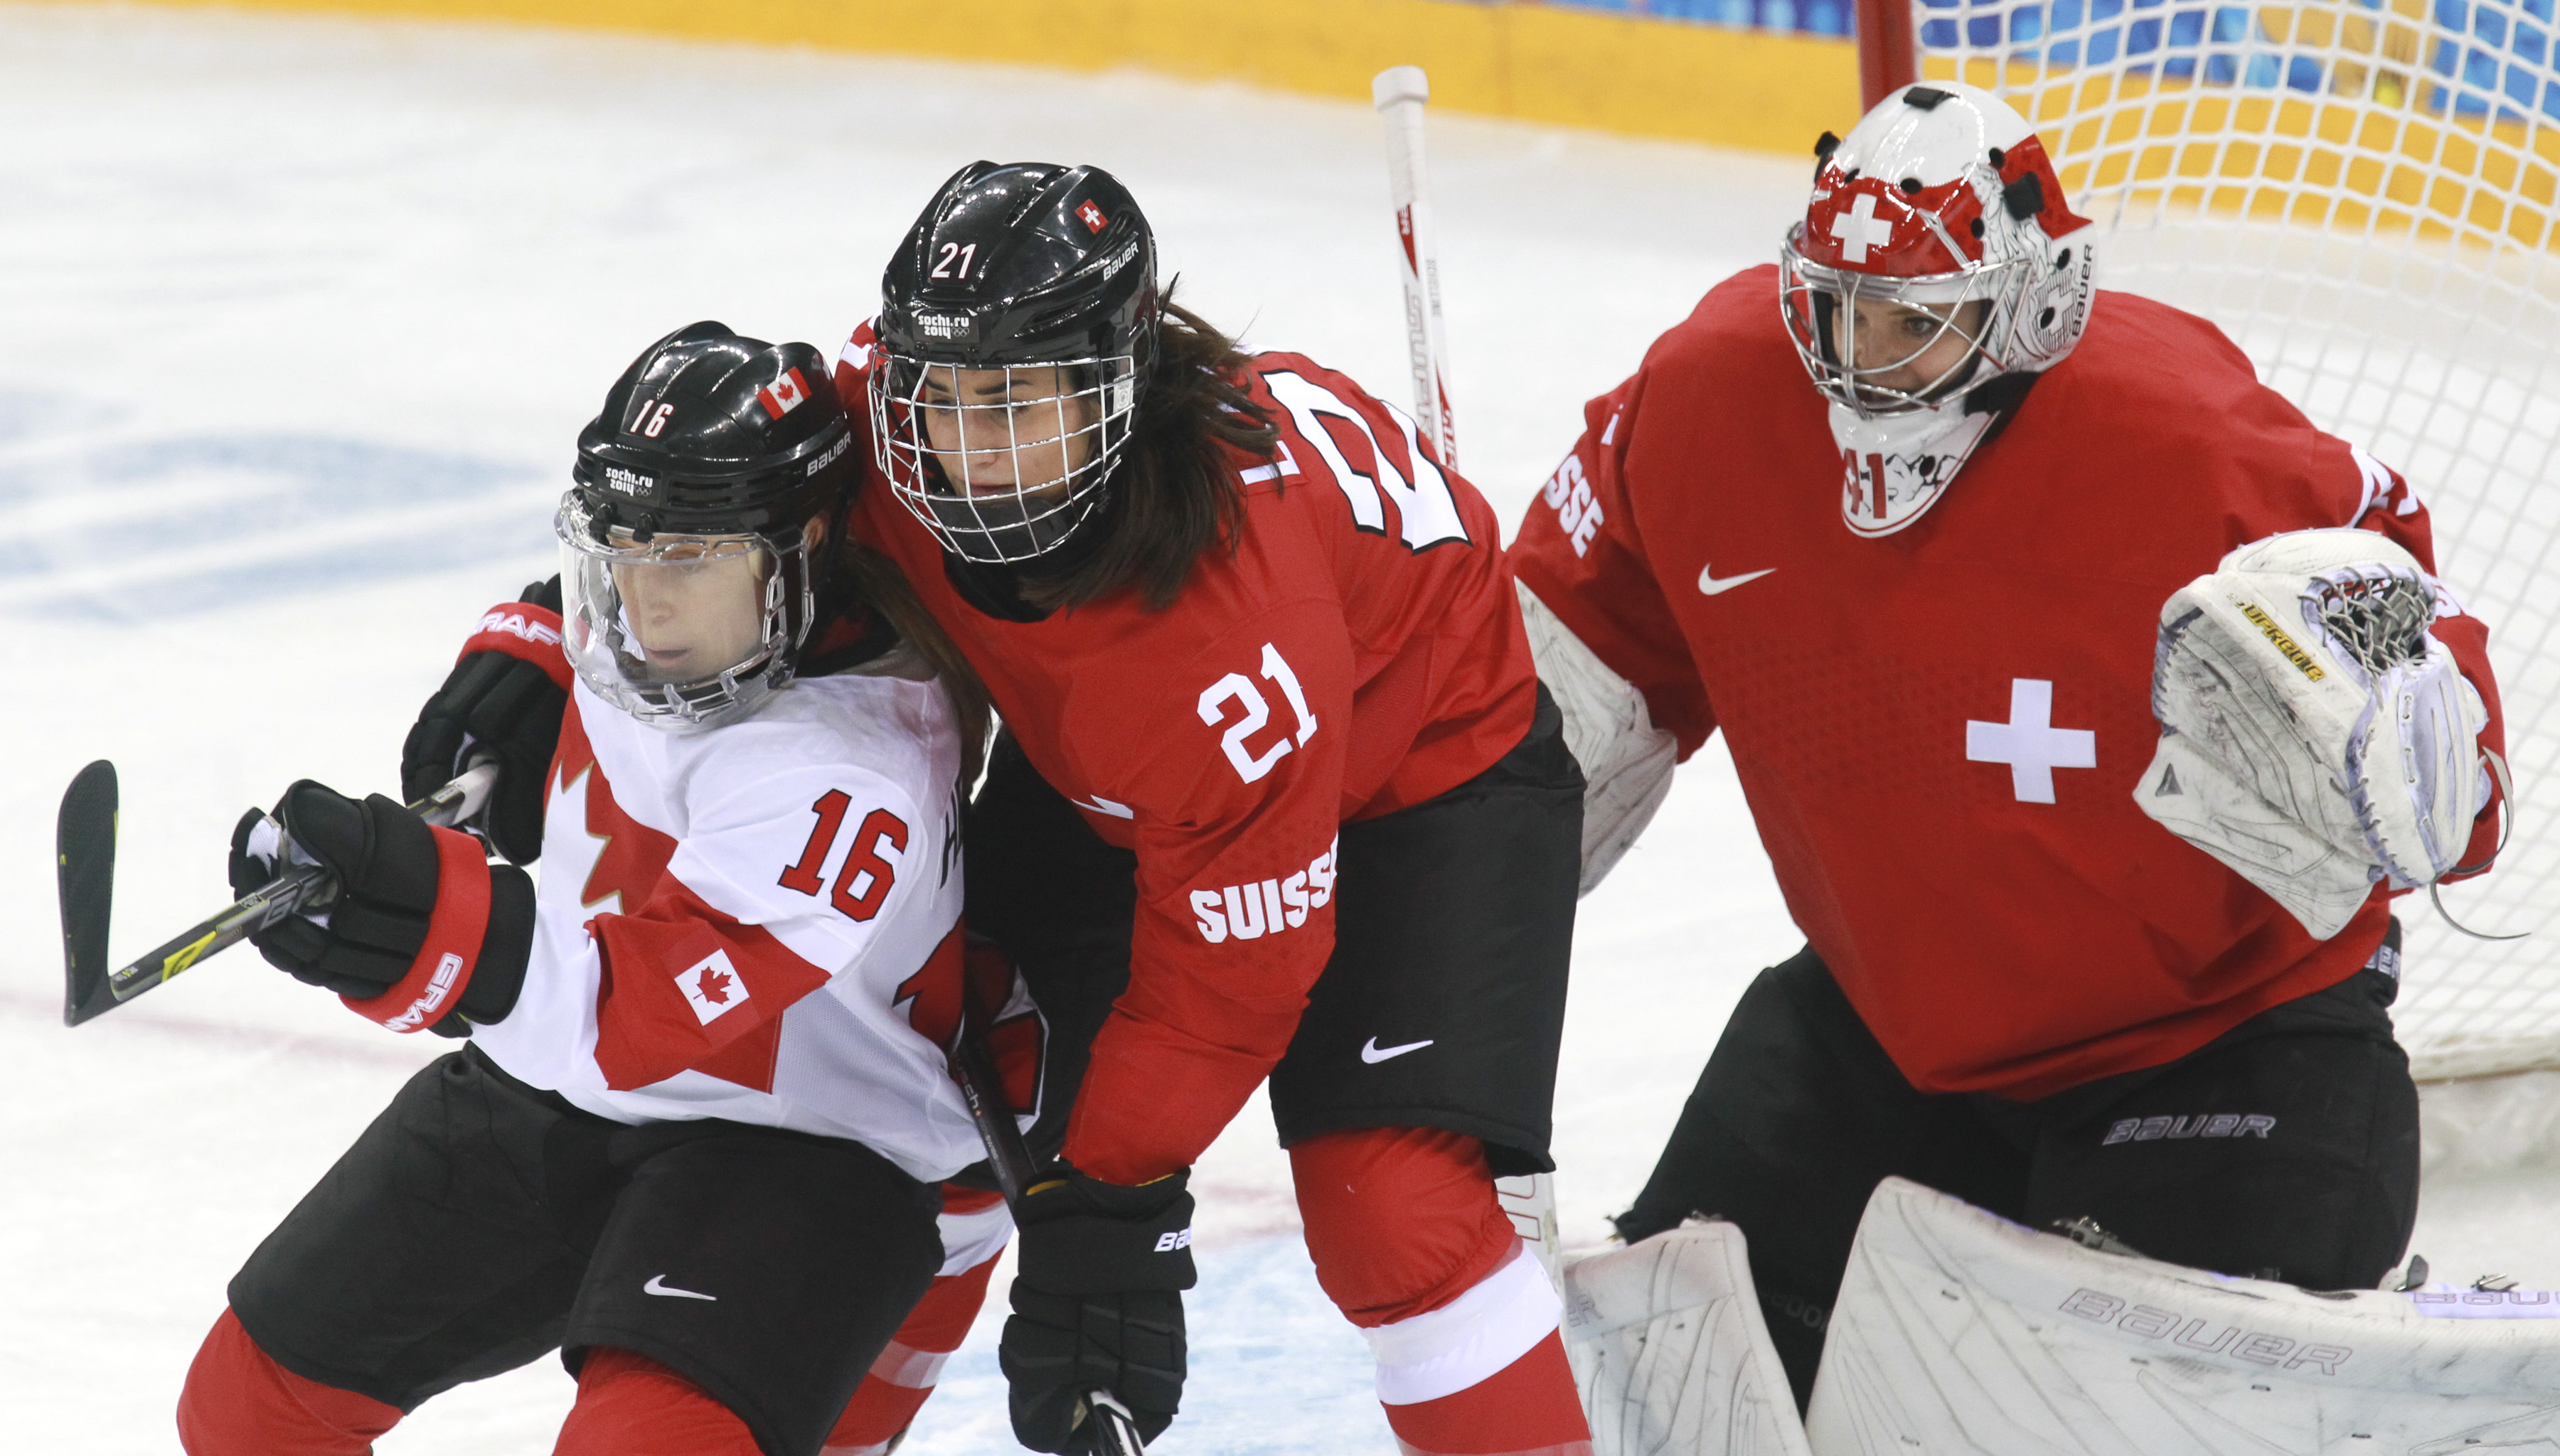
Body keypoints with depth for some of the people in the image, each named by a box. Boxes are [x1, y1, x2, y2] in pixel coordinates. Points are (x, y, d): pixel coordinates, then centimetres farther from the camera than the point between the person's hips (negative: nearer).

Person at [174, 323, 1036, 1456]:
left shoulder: (848, 776, -30)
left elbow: (650, 1014, -39)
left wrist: (444, 931, -53)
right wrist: (526, 646, 2)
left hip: (804, 1154, -8)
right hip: (555, 1080, 8)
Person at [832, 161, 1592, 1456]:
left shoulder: (1234, 631, -43)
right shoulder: (881, 409, -27)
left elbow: (1227, 974, -32)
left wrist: (1108, 1195, -25)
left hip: (1416, 759, -7)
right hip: (1099, 766, 7)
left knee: (1386, 1204, -21)